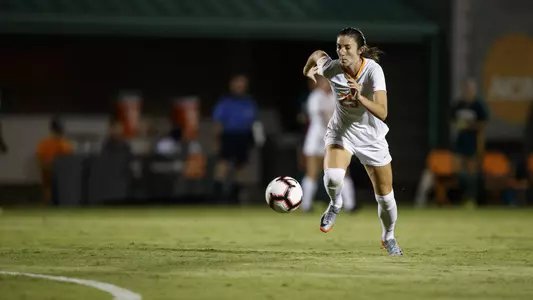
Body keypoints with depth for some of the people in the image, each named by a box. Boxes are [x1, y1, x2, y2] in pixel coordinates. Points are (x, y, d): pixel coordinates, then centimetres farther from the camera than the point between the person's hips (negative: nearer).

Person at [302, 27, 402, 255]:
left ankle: (388, 237, 35)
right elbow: (318, 54, 4)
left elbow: (382, 113, -38)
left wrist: (361, 98, -51)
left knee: (385, 195, 6)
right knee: (333, 177, -29)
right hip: (341, 131, 1)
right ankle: (335, 204, 6)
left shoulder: (373, 70, -28)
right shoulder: (331, 68, -21)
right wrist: (309, 66, 14)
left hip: (371, 136, -1)